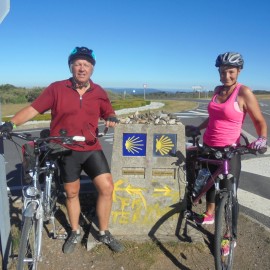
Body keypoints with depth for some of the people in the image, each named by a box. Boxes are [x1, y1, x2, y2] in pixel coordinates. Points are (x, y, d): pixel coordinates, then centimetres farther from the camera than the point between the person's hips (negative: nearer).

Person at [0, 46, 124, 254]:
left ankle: (104, 233, 16)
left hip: (92, 149, 2)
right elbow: (33, 109, -9)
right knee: (72, 193, 13)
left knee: (107, 187, -6)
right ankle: (75, 233, 36)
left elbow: (109, 113, 15)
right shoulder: (57, 89, -7)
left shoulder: (99, 92, 1)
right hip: (66, 150, -1)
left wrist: (112, 119, -8)